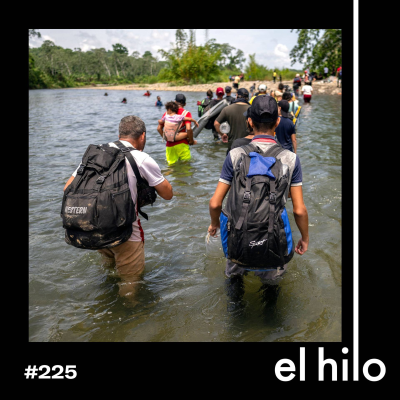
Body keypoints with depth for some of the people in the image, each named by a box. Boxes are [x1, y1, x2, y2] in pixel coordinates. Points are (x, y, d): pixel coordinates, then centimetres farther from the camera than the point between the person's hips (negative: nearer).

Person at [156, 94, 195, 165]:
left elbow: (159, 128, 4)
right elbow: (188, 129, -18)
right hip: (182, 144, -3)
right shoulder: (186, 113, -5)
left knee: (171, 164, 12)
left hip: (169, 145, 3)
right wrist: (191, 140, -4)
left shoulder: (167, 113, 7)